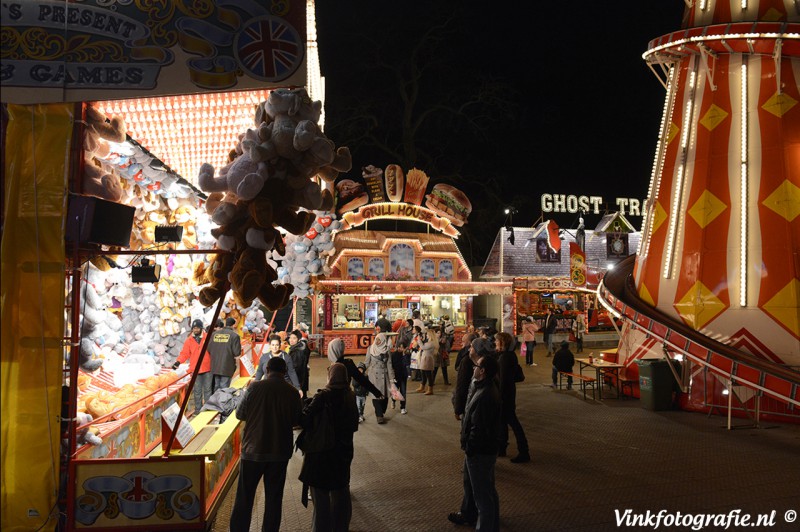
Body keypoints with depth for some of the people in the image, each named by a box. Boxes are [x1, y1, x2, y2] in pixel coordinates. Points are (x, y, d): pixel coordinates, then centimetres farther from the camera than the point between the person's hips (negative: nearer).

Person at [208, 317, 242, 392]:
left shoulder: (215, 334, 5)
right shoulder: (234, 335, -10)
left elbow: (209, 349, 3)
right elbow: (237, 353, -14)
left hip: (215, 366, 5)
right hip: (227, 367, -5)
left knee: (216, 387, 16)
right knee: (224, 388, -1)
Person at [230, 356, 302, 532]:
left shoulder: (254, 388, -11)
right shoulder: (293, 392, -7)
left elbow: (239, 414, -3)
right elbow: (298, 421, 3)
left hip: (253, 451, -1)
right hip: (280, 452, 1)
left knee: (244, 497, 11)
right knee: (274, 497, 13)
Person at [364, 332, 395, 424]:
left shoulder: (386, 351, 0)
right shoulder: (370, 349, 0)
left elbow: (389, 365, 1)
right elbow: (367, 362, 5)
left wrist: (391, 378, -1)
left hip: (383, 375, 1)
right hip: (373, 375, -1)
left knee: (384, 395, 3)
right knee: (376, 395, -7)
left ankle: (380, 414, 19)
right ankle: (379, 416, -4)